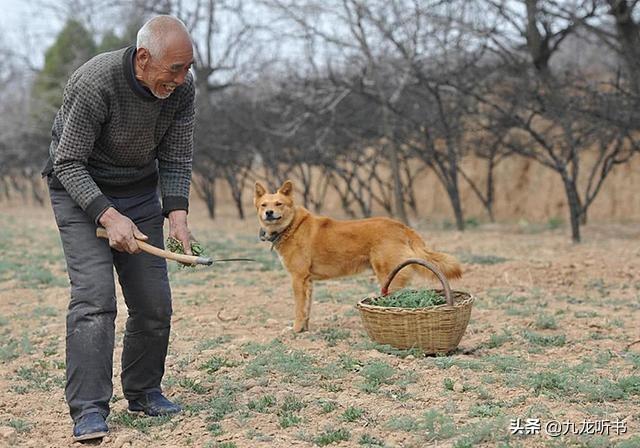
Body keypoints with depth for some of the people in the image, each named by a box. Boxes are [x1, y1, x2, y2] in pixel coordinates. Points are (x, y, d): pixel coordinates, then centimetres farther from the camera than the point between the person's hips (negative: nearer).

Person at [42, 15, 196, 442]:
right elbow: (68, 165, -22)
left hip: (140, 191, 5)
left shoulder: (182, 89, -13)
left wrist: (177, 215, -20)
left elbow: (176, 160, -5)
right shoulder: (95, 84, -29)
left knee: (155, 302, 1)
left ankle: (144, 392, 18)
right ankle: (89, 410, -14)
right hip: (81, 189, -5)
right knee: (94, 296, -18)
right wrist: (108, 216, -33)